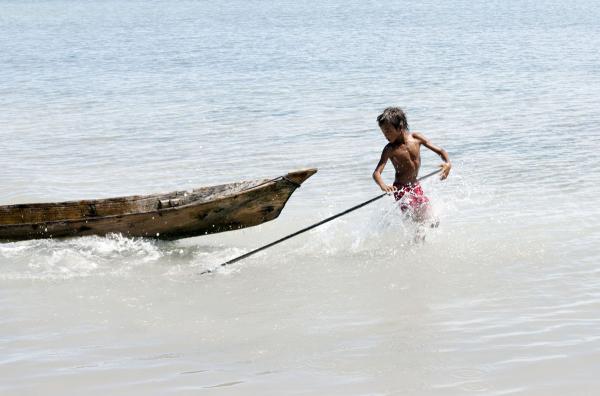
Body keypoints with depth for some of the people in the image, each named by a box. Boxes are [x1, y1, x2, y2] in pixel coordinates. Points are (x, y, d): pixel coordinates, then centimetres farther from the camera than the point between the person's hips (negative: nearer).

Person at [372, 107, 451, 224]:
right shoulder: (390, 149, -15)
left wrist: (448, 163, -22)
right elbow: (377, 173, -23)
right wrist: (383, 186, -45)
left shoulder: (416, 138, -7)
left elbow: (440, 151, -1)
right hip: (401, 189, -4)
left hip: (415, 185, 4)